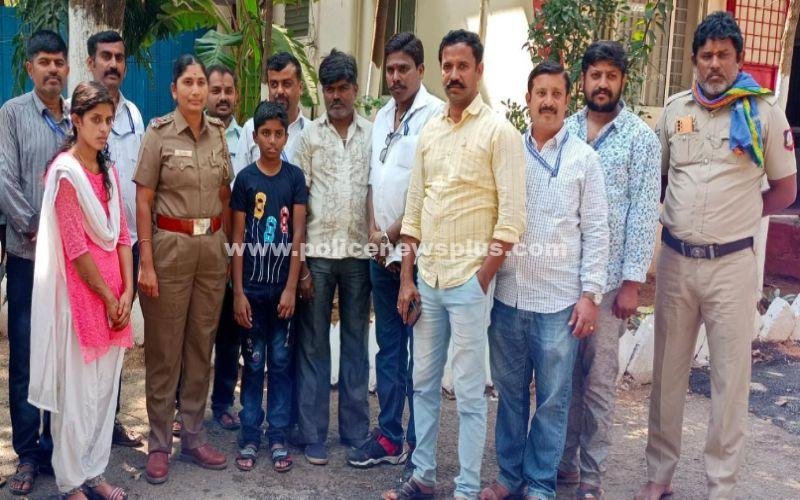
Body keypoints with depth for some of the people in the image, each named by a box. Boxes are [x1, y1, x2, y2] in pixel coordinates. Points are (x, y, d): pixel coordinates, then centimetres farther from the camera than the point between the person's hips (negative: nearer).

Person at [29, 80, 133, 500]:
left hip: (113, 292, 7)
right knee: (76, 391, 3)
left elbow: (122, 236, 9)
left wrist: (127, 292, -1)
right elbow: (75, 248, -14)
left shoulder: (109, 171, 11)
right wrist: (109, 297, -10)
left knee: (105, 388, 12)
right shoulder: (65, 171, -10)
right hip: (80, 291, -7)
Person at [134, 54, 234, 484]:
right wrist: (146, 263, -11)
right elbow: (142, 200, -7)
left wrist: (227, 246, 9)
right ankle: (159, 443, 16)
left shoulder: (218, 133, 7)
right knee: (164, 348, 4)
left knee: (201, 344, 11)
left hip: (212, 246, 4)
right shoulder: (159, 133, -6)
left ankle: (193, 436, 24)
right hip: (170, 245, -4)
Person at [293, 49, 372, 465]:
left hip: (359, 253, 1)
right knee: (313, 345, 4)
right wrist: (299, 260, -4)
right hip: (317, 253, -1)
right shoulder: (308, 135, 4)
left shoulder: (373, 135, 6)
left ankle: (355, 431, 19)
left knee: (356, 343, 9)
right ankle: (313, 435, 14)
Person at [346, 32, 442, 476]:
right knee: (388, 346, 13)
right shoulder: (383, 116, 14)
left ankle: (419, 448, 11)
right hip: (382, 252, 7)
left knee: (418, 351, 0)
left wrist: (396, 234, -9)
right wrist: (374, 230, 3)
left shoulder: (435, 114, -10)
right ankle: (389, 437, 24)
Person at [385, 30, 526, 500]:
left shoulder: (499, 131, -6)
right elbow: (414, 209, 12)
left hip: (469, 276, -6)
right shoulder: (429, 131, 12)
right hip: (427, 275, 6)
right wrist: (406, 278, 7)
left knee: (470, 391, 2)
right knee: (424, 383, 14)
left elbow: (512, 216, -10)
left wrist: (482, 280, -13)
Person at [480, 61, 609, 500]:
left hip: (557, 299, -2)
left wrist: (590, 294, -6)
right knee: (509, 392, 13)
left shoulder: (583, 158, 1)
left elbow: (596, 231, -1)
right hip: (507, 294, 3)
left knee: (552, 398, 6)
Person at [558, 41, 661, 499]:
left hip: (607, 277, -3)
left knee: (599, 379, 5)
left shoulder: (642, 138, -2)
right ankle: (562, 460, 24)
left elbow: (644, 213, -6)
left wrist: (632, 283, -10)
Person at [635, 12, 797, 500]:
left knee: (731, 377, 4)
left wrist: (735, 217, 3)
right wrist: (688, 216, 4)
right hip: (675, 259, 3)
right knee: (668, 371, 11)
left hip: (732, 263, -2)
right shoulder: (676, 108, 7)